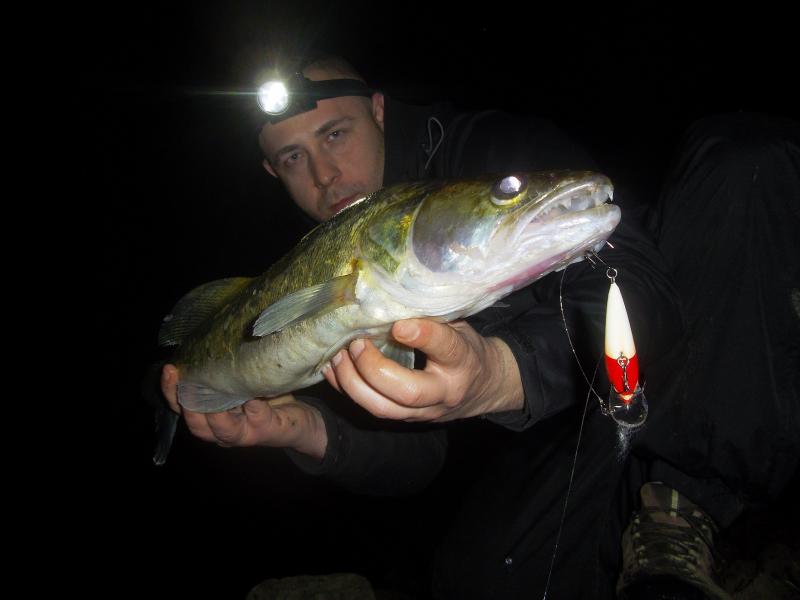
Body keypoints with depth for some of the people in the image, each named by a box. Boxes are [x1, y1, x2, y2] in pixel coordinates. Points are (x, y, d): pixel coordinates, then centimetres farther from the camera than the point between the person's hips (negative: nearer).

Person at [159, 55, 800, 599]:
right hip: (562, 442, 2)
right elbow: (415, 461, -4)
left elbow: (634, 292, -28)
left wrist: (503, 373, -48)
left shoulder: (499, 152, -13)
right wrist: (310, 433, -24)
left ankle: (677, 507, -20)